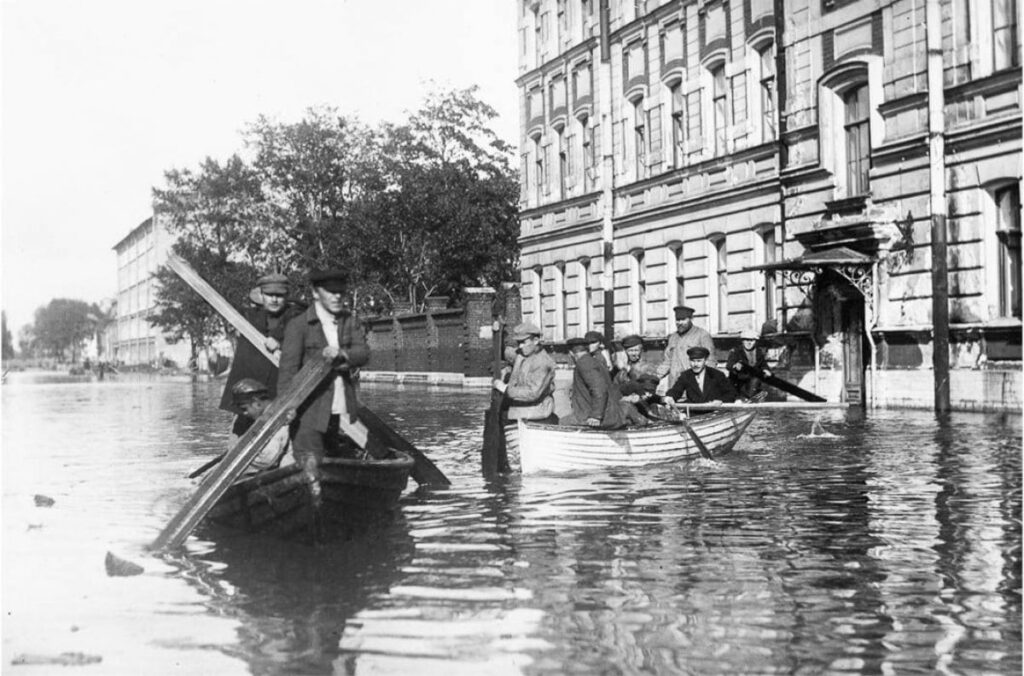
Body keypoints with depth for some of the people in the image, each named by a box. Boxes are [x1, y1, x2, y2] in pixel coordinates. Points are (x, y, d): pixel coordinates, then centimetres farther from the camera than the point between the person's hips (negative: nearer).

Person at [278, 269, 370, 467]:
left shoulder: (349, 321, 11)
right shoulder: (298, 326, -6)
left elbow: (364, 353, 1)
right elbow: (288, 369, -10)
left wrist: (342, 354, -21)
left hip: (343, 410, 5)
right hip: (310, 411, -5)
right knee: (310, 468, -10)